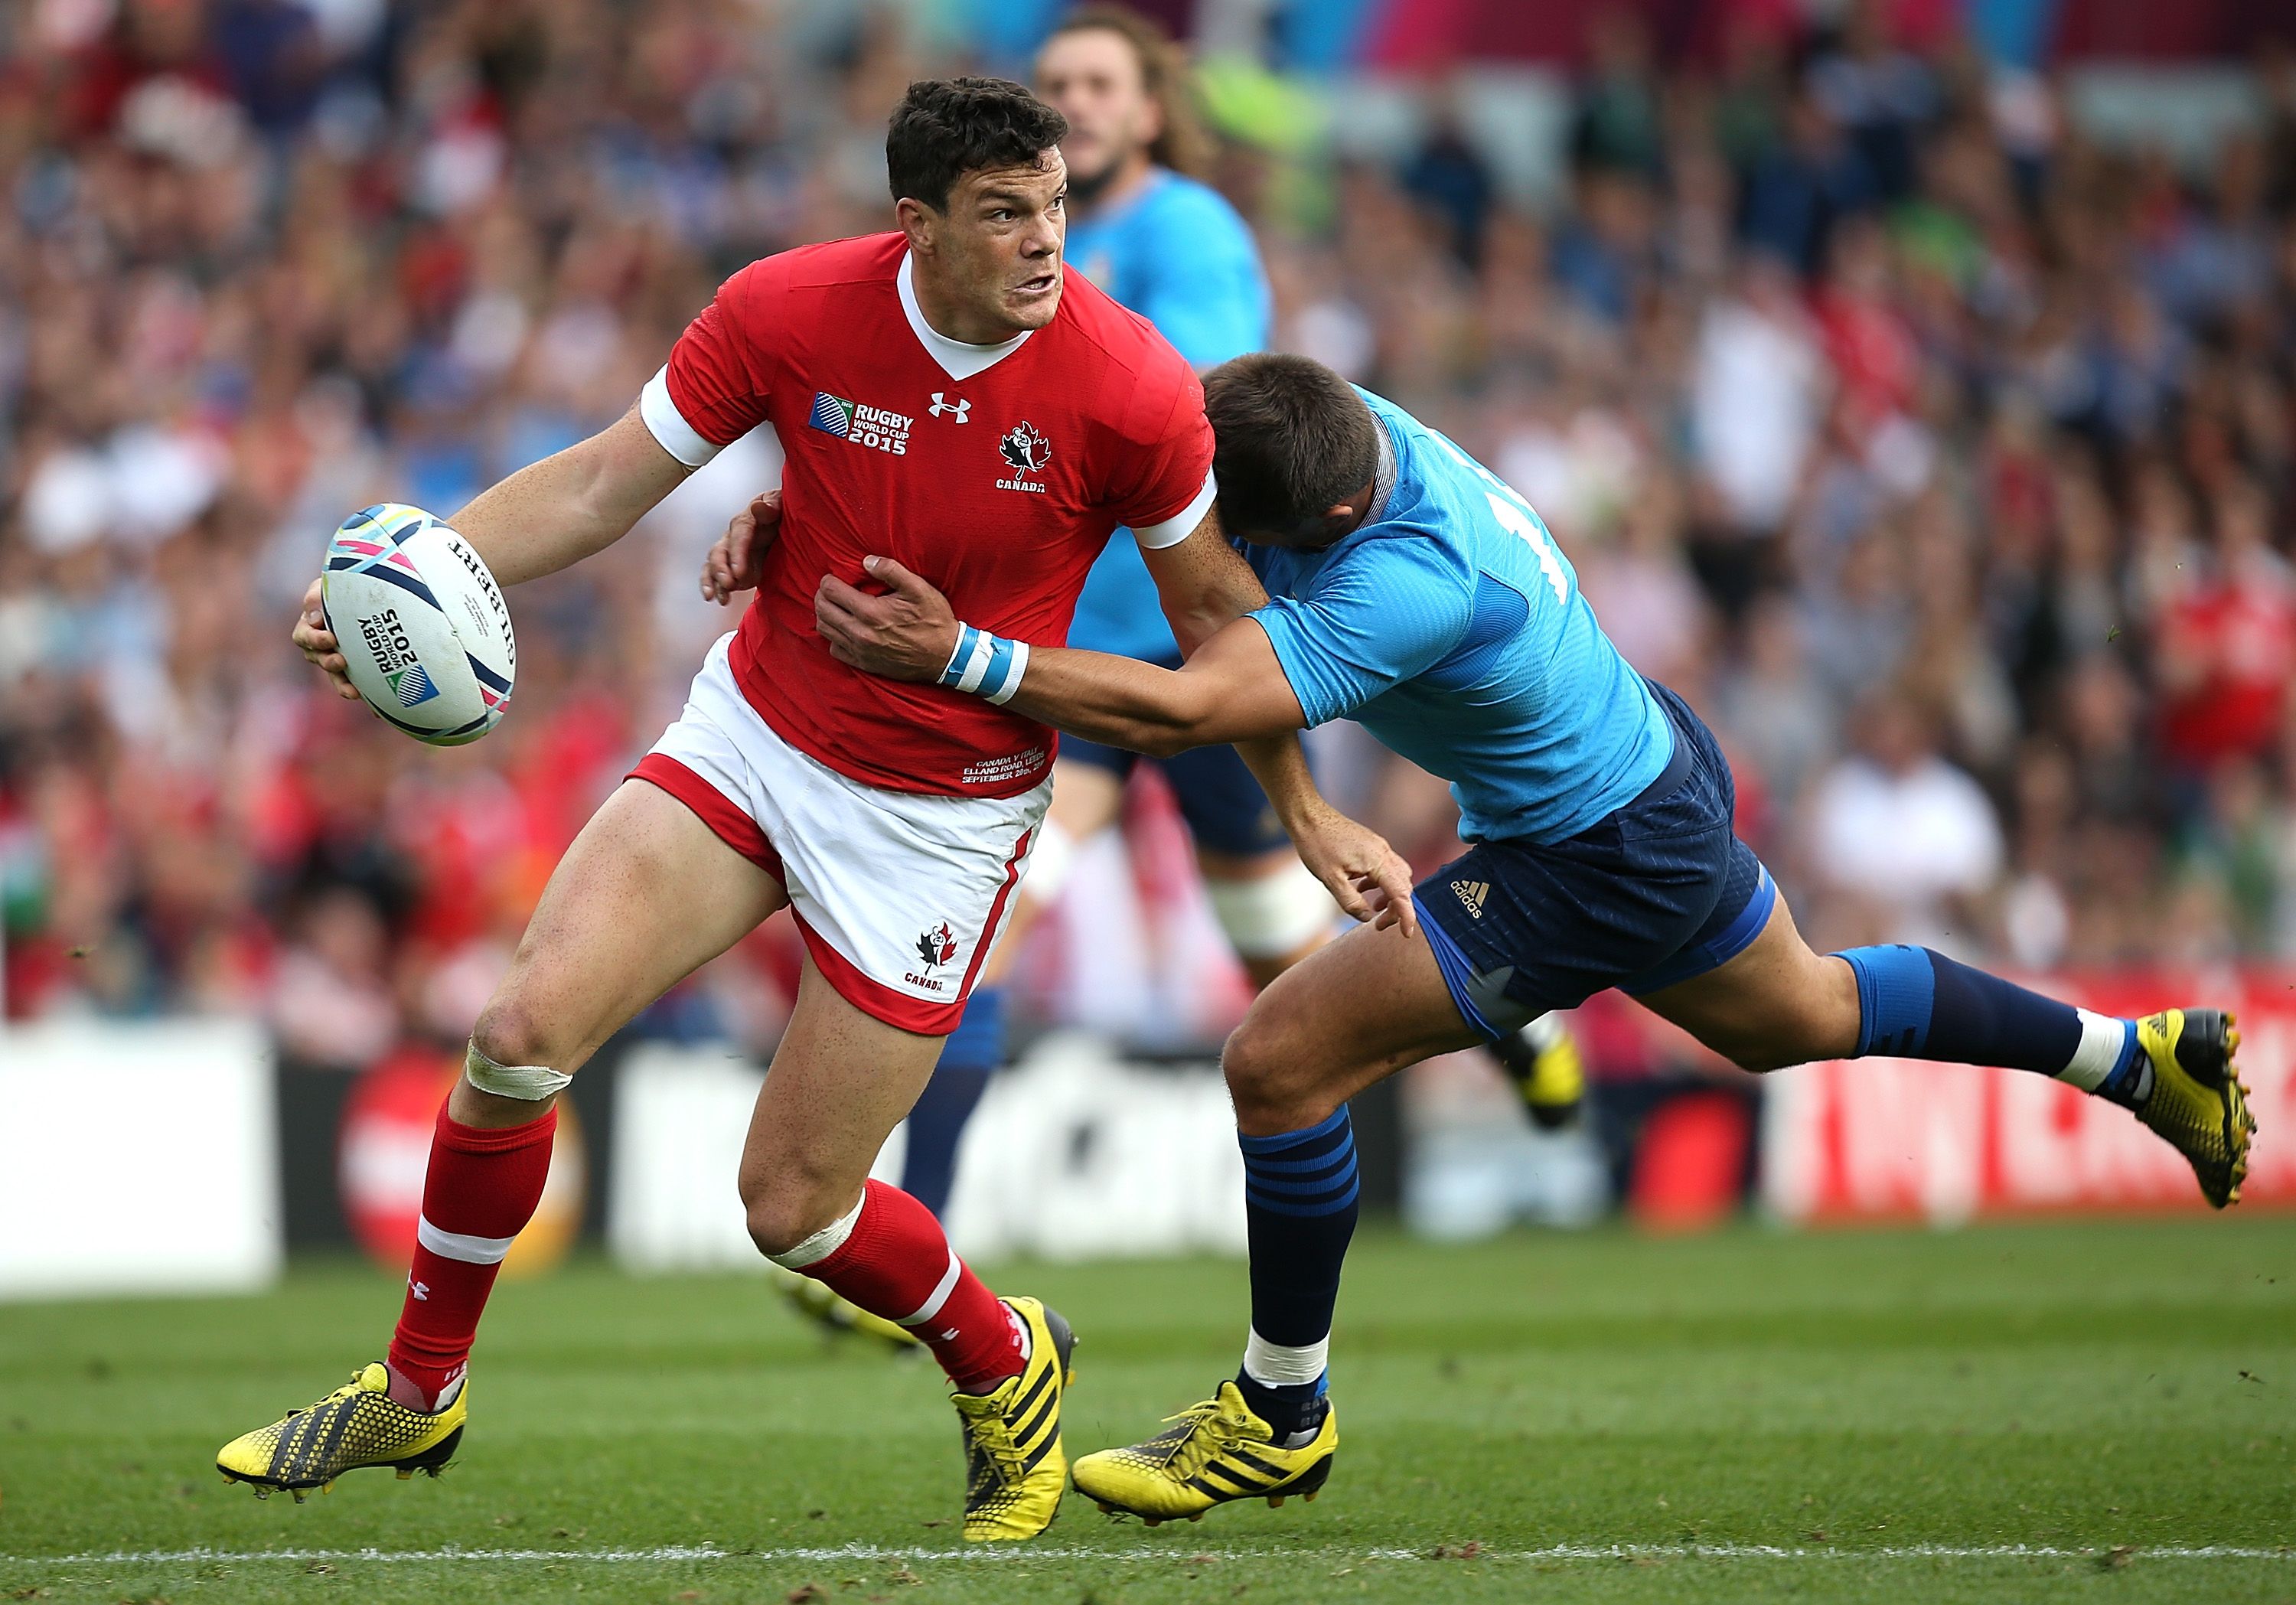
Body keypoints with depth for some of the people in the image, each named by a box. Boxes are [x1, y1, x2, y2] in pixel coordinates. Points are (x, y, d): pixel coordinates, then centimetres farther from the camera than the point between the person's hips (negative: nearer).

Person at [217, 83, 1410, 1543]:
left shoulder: (1132, 389, -19)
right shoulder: (784, 312, -15)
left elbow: (1214, 603, -2)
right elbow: (603, 484, -6)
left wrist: (1308, 816, 1)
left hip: (949, 812, -2)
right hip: (754, 737, 2)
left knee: (794, 1206, -2)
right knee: (527, 1028, -15)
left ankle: (1007, 1370, 30)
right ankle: (419, 1393, 7)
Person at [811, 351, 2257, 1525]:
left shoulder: (1408, 584, -39)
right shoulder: (1329, 422, -16)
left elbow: (1185, 710, -48)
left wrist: (957, 656, -49)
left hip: (1593, 865, -10)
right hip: (1653, 766, 10)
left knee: (1283, 1060, -9)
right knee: (1796, 1016, 32)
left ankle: (1282, 1418, 8)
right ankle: (2142, 1056, 46)